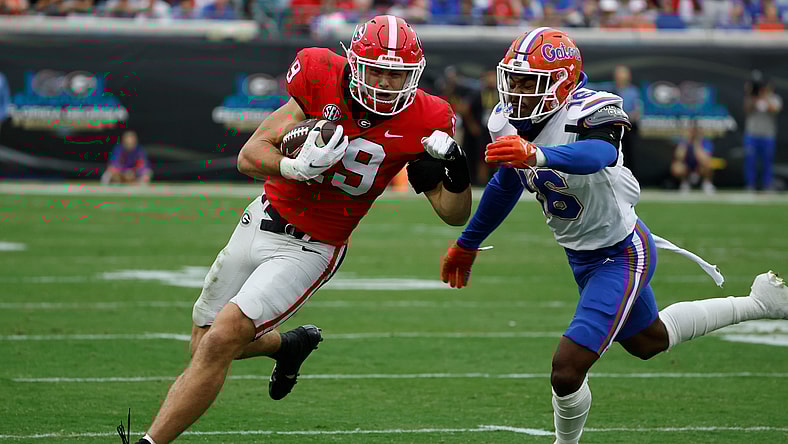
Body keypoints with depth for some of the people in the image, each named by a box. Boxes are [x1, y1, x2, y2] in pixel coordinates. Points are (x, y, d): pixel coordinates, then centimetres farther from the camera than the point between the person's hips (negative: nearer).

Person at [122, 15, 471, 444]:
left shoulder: (420, 122, -15)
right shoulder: (323, 81, -15)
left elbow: (455, 215, -7)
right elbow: (249, 156, -11)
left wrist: (455, 166, -27)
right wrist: (297, 167, -31)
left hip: (311, 249, -3)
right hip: (263, 220, 4)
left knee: (219, 344, -18)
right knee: (205, 346, 19)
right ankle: (291, 345, 46)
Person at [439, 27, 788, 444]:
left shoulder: (588, 114, -30)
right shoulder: (507, 122, -9)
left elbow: (597, 154, -55)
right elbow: (505, 185, 11)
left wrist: (536, 154, -74)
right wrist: (467, 244, 23)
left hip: (621, 254, -8)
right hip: (581, 256, 9)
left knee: (567, 371, -15)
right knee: (648, 341, 29)